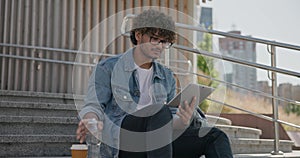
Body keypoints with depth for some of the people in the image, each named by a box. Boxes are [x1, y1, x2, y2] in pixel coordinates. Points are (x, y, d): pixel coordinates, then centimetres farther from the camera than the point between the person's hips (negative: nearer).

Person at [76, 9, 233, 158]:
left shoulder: (167, 77, 17)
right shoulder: (108, 68, 6)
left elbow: (171, 124, 11)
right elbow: (94, 106, -2)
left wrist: (184, 121, -14)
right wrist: (91, 121, -27)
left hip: (158, 145, 5)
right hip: (122, 144, -5)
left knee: (214, 136, -16)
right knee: (160, 111, -34)